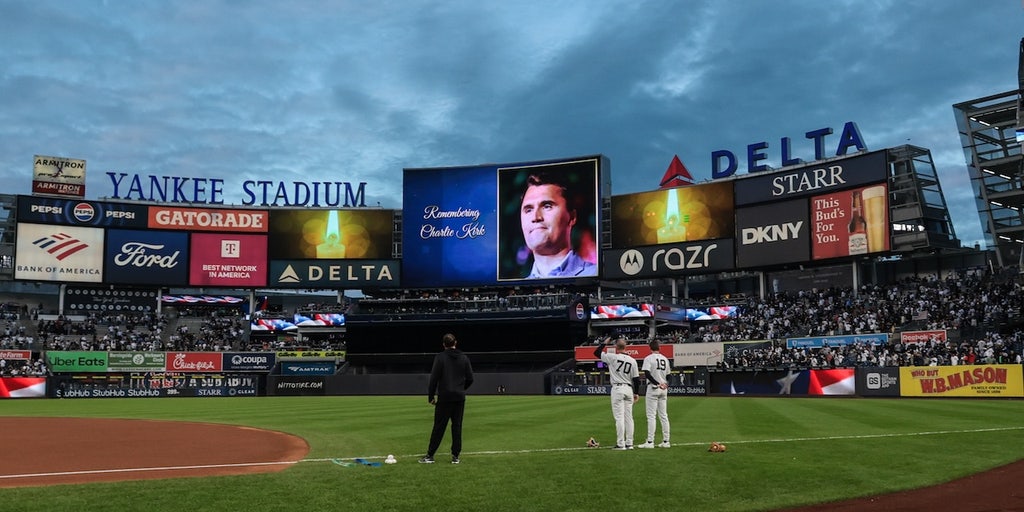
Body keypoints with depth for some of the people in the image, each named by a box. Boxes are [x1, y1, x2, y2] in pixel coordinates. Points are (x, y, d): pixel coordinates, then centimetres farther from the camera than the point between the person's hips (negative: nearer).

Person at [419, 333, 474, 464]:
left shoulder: (440, 358, -5)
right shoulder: (464, 358, 6)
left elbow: (434, 378, -8)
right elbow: (470, 379, 7)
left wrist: (431, 396, 0)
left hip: (444, 398, -3)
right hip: (460, 398, 3)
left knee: (439, 427, 0)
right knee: (457, 427, 7)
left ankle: (430, 455, 2)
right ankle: (455, 456, 6)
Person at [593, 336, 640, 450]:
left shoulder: (613, 357, -7)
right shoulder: (632, 360, 5)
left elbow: (596, 352, 0)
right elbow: (636, 379, 6)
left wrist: (605, 343, 12)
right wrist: (636, 393, 14)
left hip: (617, 389, -5)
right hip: (629, 389, 5)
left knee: (619, 417, -5)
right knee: (628, 417, 10)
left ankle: (620, 444, -7)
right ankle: (629, 443, 12)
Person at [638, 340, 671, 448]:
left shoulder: (648, 358, -8)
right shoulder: (665, 359, 11)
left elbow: (647, 374, -21)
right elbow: (668, 375, 15)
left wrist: (657, 383, -21)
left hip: (653, 388, -6)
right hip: (664, 389, 6)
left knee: (651, 416, -5)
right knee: (663, 416, 10)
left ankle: (650, 442, -8)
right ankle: (666, 441, 11)